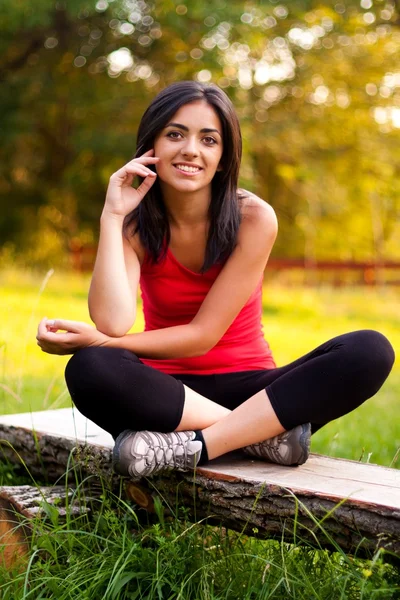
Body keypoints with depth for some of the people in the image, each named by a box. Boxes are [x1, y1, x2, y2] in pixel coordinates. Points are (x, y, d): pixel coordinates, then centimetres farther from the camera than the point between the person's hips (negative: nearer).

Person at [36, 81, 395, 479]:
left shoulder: (254, 219, -10)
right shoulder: (136, 222, -4)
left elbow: (203, 334, -13)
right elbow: (113, 324, -21)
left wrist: (99, 341, -19)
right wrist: (112, 216, -19)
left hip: (245, 387, 0)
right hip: (164, 391, 1)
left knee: (370, 351, -26)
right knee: (89, 370, -33)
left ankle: (191, 447, -32)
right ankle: (264, 432, -27)